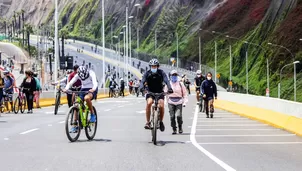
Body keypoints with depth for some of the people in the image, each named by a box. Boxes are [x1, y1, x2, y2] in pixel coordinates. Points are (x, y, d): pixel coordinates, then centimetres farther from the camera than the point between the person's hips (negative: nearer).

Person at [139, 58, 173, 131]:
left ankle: (161, 121, 5)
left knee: (161, 106, -22)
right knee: (149, 103, -29)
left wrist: (169, 88, -42)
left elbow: (166, 81, -22)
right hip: (150, 92, 0)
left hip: (160, 92, 0)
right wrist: (141, 88, -44)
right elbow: (142, 81, -22)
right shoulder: (147, 73, -10)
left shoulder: (161, 73, -11)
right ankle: (148, 122, -20)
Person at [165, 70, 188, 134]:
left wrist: (185, 102, 0)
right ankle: (174, 129, 10)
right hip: (171, 102, 1)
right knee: (172, 116, -3)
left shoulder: (180, 84, 7)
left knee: (179, 116, -14)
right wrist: (167, 102, 9)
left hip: (179, 102, -1)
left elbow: (185, 94, 9)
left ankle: (180, 127, 9)